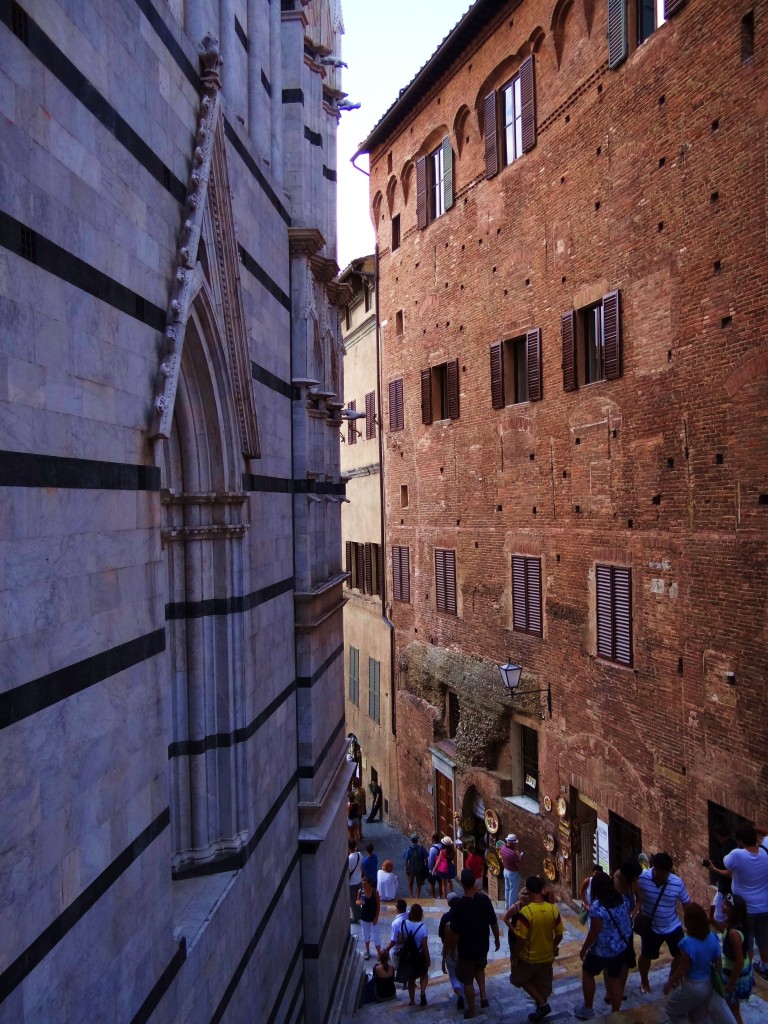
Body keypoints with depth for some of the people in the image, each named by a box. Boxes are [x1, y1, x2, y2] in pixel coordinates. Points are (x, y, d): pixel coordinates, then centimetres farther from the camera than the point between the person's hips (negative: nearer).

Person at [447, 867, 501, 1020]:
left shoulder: (458, 905, -28)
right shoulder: (484, 899, -16)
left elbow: (454, 933, -19)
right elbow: (493, 922, -3)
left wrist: (451, 949, -1)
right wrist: (497, 939, 15)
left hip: (466, 949, -4)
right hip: (483, 946, 4)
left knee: (467, 981, 17)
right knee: (479, 968, 35)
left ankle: (471, 1012, 31)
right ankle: (483, 995, 28)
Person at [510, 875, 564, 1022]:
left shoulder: (526, 911, -28)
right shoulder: (553, 909, -13)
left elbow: (521, 939, -23)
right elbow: (559, 935, -2)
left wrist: (514, 956, -7)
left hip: (529, 957, -4)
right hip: (547, 956, 4)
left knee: (519, 978, 22)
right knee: (543, 986, 23)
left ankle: (543, 1004, 14)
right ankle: (540, 1009, 35)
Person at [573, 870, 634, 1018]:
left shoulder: (597, 906, -25)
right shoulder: (623, 900, -4)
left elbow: (594, 933, -22)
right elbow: (628, 921, 10)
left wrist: (584, 948, -8)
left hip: (602, 950, -6)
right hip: (622, 947, 6)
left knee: (587, 973, 17)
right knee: (615, 979, 20)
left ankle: (588, 1009, 27)